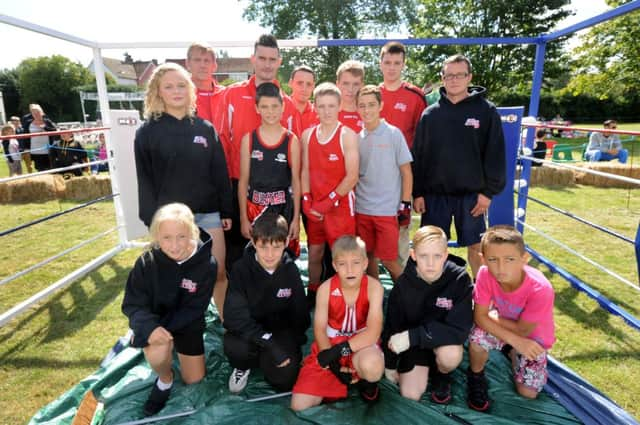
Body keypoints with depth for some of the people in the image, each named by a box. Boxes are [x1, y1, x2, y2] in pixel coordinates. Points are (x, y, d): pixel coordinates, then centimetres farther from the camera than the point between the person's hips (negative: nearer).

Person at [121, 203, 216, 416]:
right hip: (155, 322, -1)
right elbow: (132, 304, -19)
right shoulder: (147, 262, -23)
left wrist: (165, 327, -33)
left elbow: (193, 309, -22)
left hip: (187, 324, 1)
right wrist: (150, 327, -38)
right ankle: (165, 380, 2)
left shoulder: (206, 264, -26)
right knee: (158, 351, -34)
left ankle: (178, 348, 40)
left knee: (194, 379, 11)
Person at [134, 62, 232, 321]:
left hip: (207, 213, 2)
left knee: (218, 272, 6)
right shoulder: (147, 132, 1)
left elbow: (220, 174, 7)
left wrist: (227, 211, 4)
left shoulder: (205, 128, 7)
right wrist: (152, 220, -6)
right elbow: (145, 181, -1)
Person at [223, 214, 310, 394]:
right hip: (248, 331, -1)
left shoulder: (291, 271, -9)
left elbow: (299, 314, 2)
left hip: (281, 330, 2)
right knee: (235, 347, -33)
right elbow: (235, 316, -22)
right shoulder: (241, 269, -17)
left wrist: (294, 345, -8)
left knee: (285, 379, -19)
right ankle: (243, 366, 5)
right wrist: (269, 343, -29)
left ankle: (264, 360, 16)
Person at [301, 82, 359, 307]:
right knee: (314, 253, 14)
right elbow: (305, 171, 8)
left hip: (341, 206, -4)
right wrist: (306, 202, -3)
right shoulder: (307, 135, 6)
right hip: (314, 208, 4)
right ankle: (312, 296, 31)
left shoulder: (347, 135, -8)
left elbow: (352, 177, -13)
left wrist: (328, 202, -15)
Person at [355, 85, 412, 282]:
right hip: (361, 209, 4)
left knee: (388, 259, 0)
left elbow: (406, 172, -1)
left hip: (388, 210, -4)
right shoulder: (357, 138, 7)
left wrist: (405, 204, -5)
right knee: (368, 256, 11)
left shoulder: (393, 134, -3)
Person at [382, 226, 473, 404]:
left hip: (444, 336, -1)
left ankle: (441, 375, 3)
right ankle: (426, 366, 24)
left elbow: (460, 328, -28)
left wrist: (413, 336, -33)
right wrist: (390, 364, 2)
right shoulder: (403, 285, -18)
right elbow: (391, 326, -6)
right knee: (410, 395, -8)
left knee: (450, 355, -33)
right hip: (413, 341, 1)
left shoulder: (459, 279, -25)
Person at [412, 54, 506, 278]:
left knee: (476, 246, 8)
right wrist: (417, 192, 0)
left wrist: (488, 191, -7)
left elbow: (495, 154, -2)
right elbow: (418, 156, 3)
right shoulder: (430, 114, 4)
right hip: (435, 193, 2)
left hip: (471, 193, -1)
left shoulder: (486, 111, 0)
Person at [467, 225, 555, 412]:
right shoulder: (485, 274, -30)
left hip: (533, 337, -1)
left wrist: (492, 315, -16)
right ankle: (476, 376, 2)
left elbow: (522, 330, -24)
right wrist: (515, 341, -31)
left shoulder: (540, 289, -37)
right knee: (477, 338, -30)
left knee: (528, 392, -6)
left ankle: (511, 354, 23)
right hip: (502, 326, 1)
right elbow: (479, 317, -25)